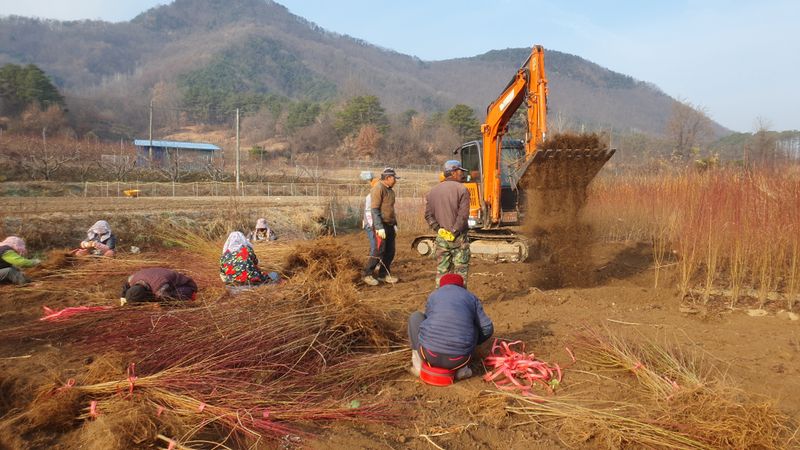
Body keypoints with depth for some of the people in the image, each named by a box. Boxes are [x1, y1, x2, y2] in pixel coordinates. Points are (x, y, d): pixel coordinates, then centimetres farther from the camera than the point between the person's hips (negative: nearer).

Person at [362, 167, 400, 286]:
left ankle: (384, 274, 18)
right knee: (380, 251, -7)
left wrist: (394, 224, 18)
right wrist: (379, 227, -23)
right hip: (381, 225, -9)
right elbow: (374, 210, -18)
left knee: (390, 251, 9)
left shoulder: (390, 190, 15)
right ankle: (367, 275, 2)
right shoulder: (378, 189, -12)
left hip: (390, 225, 9)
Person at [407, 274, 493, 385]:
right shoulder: (471, 297, 15)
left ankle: (420, 363, 15)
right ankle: (460, 367, 14)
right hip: (458, 359, 1)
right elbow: (487, 329, 12)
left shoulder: (433, 295, 16)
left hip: (430, 354, 0)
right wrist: (471, 344, 31)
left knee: (416, 317, 25)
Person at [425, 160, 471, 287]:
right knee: (460, 270, 3)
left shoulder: (433, 191, 8)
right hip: (459, 238, -5)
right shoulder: (461, 189, -10)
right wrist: (455, 231, -12)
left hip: (441, 238, 5)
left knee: (442, 270, 12)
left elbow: (428, 215, 4)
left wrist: (438, 229, 0)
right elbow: (463, 215, -18)